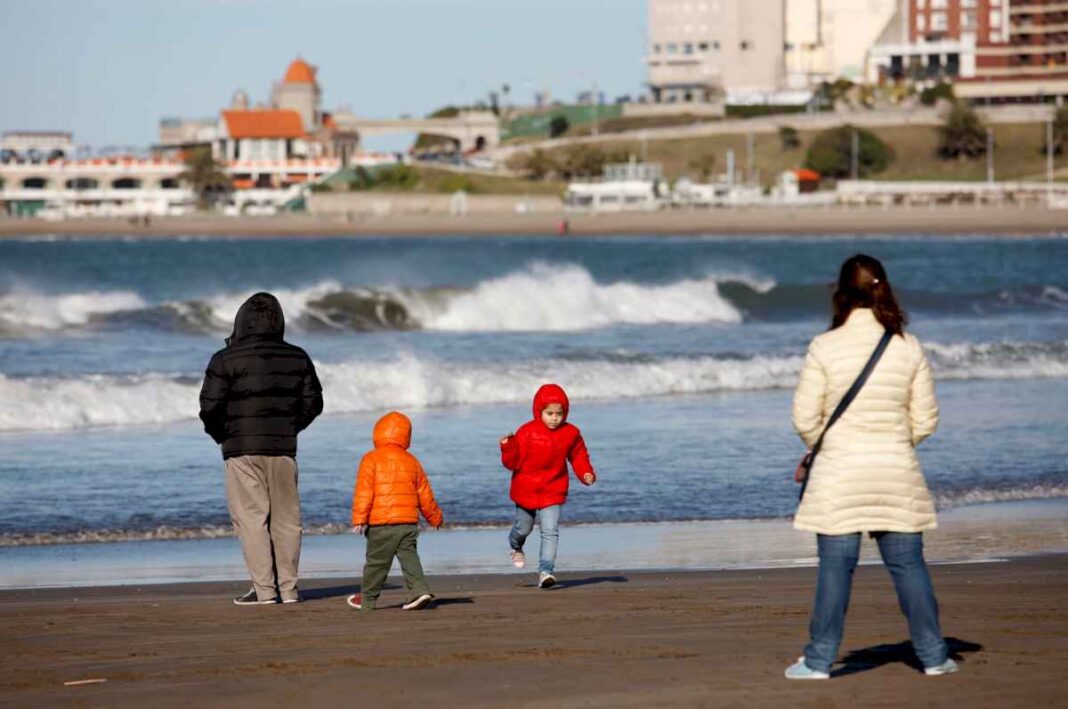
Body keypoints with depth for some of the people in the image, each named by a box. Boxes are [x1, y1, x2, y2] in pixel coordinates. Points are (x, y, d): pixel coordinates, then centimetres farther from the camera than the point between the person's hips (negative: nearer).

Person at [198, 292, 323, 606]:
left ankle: (264, 588, -6)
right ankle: (288, 587, 9)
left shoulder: (226, 360, -8)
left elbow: (210, 407, -11)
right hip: (284, 449, 4)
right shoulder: (297, 358, 5)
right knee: (286, 517, 10)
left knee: (251, 517, -1)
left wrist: (221, 436, 7)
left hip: (242, 450, -4)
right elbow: (313, 402, 8)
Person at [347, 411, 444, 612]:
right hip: (409, 521, 4)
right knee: (409, 557, 5)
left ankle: (367, 599, 15)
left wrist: (359, 518, -12)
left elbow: (364, 491, -10)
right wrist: (435, 517, 32)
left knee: (376, 561, 4)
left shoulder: (371, 459, -1)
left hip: (381, 523, -4)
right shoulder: (412, 461, 13)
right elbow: (425, 495, 19)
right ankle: (419, 590, -12)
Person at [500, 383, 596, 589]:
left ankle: (546, 571, -17)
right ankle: (516, 548, 53)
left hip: (553, 492, 0)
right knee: (523, 528, 18)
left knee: (550, 531, -14)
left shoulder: (571, 433, -3)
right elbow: (514, 463, -11)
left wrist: (586, 474, -7)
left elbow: (579, 456, 9)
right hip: (526, 489, 0)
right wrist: (508, 448, -29)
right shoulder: (527, 432, -12)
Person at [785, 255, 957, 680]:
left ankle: (819, 660, 7)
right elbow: (925, 419, 3)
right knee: (908, 564, 10)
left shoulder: (824, 348, -9)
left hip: (840, 472, -2)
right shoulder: (908, 347, -1)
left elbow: (805, 417, -6)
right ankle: (933, 656, 16)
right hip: (897, 471, 2)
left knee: (835, 567, 3)